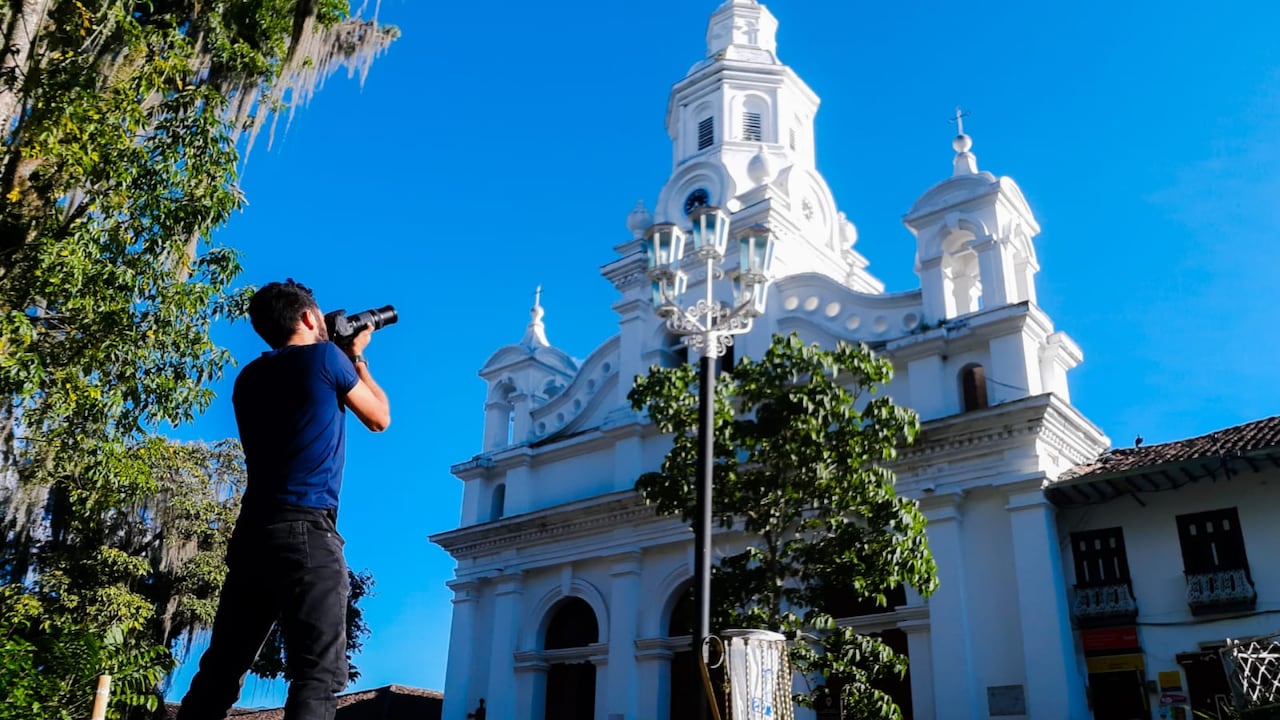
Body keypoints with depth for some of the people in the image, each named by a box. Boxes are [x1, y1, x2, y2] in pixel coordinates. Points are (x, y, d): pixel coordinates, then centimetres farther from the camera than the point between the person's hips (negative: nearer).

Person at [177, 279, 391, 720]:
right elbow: (380, 419, 14)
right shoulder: (325, 357, 1)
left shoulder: (249, 377, 18)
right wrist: (357, 356, 26)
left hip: (252, 531, 7)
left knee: (220, 671, 11)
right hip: (306, 531, -7)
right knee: (318, 676, -11)